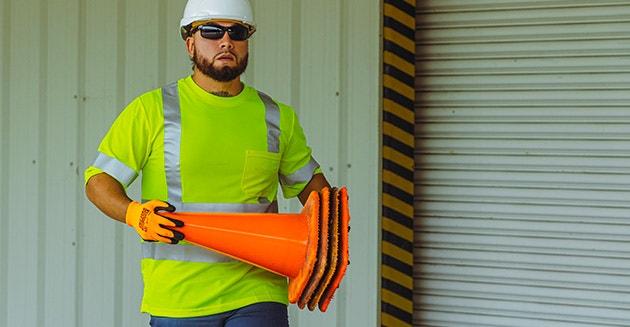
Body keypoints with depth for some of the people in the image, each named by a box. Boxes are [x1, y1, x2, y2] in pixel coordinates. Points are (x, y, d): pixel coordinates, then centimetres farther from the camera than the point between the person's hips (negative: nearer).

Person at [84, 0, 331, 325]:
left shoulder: (276, 117, 11)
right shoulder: (152, 109, 1)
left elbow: (309, 180, 23)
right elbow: (98, 180, 1)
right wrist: (135, 214, -19)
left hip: (256, 296, 1)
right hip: (176, 298, -1)